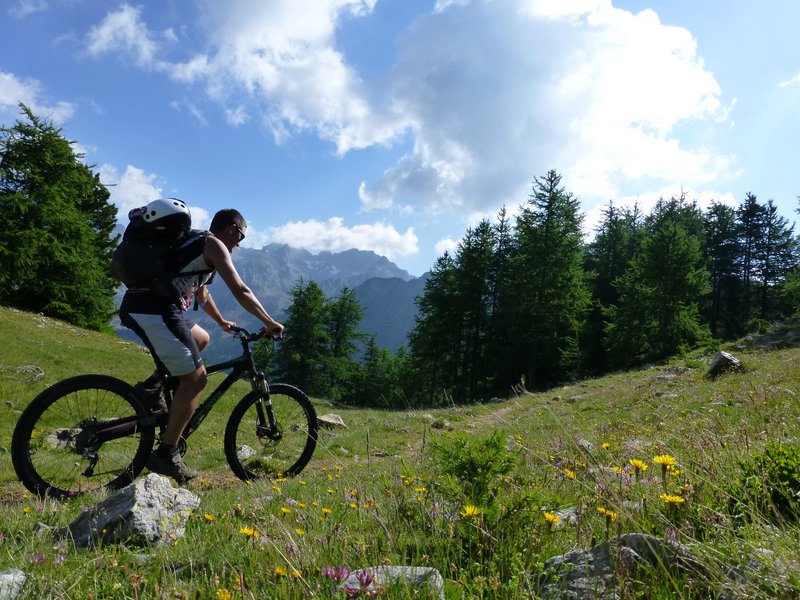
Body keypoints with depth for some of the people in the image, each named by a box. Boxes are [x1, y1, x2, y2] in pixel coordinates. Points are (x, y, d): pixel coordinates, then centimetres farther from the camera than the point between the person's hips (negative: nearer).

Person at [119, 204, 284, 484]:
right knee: (196, 377, -5)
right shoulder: (215, 245, -1)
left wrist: (222, 321, 52)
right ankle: (166, 454, -1)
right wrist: (270, 323, 0)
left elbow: (201, 293, 41)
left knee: (201, 339, 29)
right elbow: (241, 292, -9)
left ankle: (151, 387, 17)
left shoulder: (197, 244, 27)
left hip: (137, 305, 10)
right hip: (154, 311, -10)